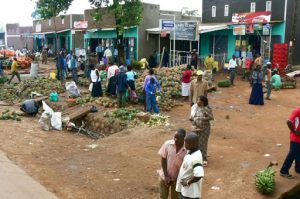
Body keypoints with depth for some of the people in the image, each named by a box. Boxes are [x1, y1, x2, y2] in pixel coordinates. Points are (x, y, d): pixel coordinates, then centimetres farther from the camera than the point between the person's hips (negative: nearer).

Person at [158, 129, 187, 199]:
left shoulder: (187, 150, -20)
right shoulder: (167, 144, -16)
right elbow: (163, 160, -9)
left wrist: (178, 179, -14)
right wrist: (166, 176, -12)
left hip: (177, 178, -1)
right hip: (165, 176, 1)